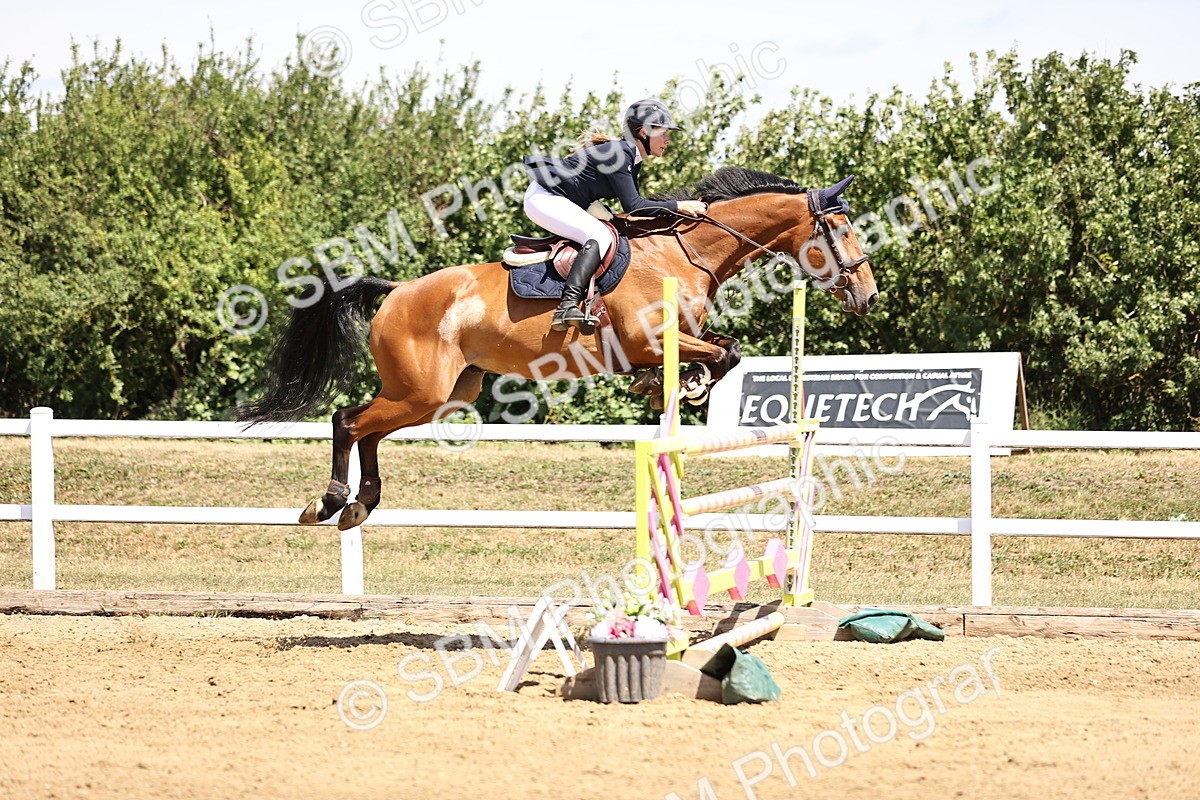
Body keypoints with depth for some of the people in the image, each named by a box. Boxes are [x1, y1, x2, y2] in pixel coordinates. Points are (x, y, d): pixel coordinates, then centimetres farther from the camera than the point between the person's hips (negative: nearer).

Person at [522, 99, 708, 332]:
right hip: (544, 197, -11)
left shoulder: (632, 159, 9)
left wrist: (685, 206, 7)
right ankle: (567, 307, -42)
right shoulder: (618, 154, -20)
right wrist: (678, 206, -20)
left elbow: (636, 202, 15)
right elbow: (633, 206, -24)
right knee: (600, 235, -28)